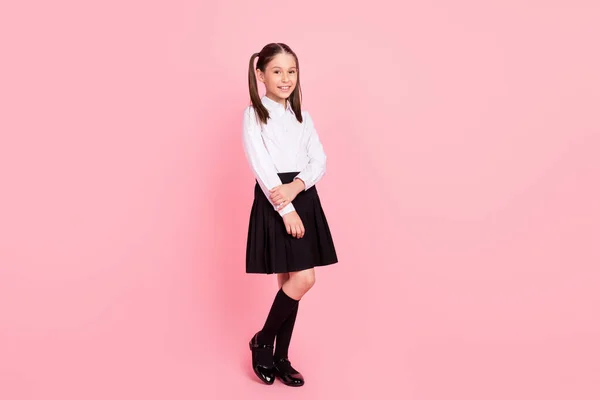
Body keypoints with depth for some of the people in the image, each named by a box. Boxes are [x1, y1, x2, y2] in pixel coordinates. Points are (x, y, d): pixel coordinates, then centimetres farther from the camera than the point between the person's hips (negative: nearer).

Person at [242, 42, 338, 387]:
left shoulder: (303, 117, 14)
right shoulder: (254, 115, -3)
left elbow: (320, 161, 4)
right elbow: (262, 166, -12)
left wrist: (296, 187, -15)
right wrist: (286, 209, -18)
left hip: (304, 199, 6)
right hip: (274, 202, -5)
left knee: (291, 281, 8)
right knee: (303, 279, -12)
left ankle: (281, 357, 20)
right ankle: (262, 341, 11)